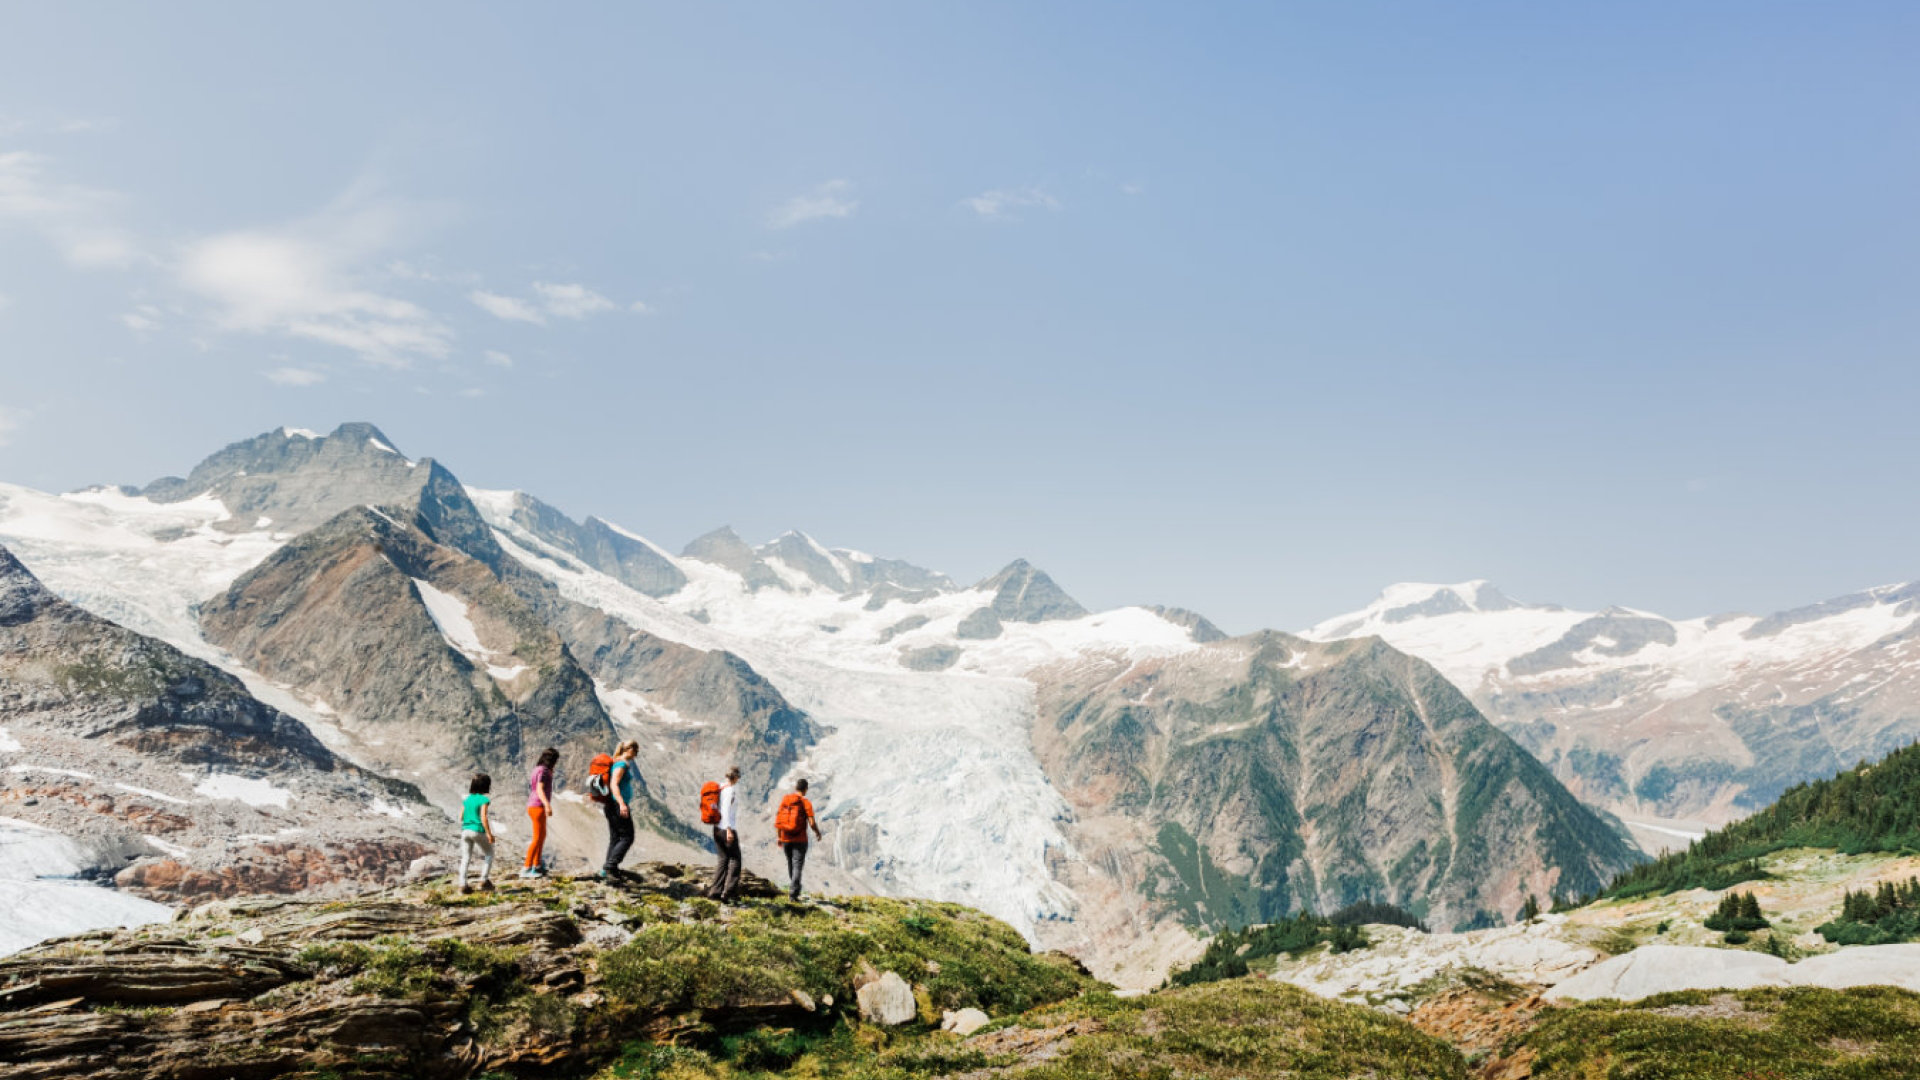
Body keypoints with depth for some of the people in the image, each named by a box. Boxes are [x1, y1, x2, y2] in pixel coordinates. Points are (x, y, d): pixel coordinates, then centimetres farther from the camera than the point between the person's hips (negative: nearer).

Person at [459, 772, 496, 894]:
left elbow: (461, 817, 9)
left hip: (465, 830, 5)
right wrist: (489, 833, -14)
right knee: (488, 854, 13)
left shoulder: (467, 799, 9)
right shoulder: (484, 799, -9)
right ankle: (484, 880, 7)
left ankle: (463, 885, 5)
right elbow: (483, 817, -16)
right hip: (478, 831, -5)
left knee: (465, 858, 9)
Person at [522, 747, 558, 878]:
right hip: (538, 807, -10)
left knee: (542, 836, 20)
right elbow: (540, 790, -29)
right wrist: (547, 805, -39)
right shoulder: (543, 771, -16)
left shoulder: (539, 768, 13)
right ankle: (526, 869, -9)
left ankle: (536, 866, 27)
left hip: (534, 807, 10)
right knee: (537, 839, -8)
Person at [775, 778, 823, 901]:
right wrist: (818, 833, 5)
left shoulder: (785, 800, 3)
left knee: (791, 864, 20)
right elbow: (812, 823, -14)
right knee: (797, 866, -2)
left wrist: (779, 837, 14)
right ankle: (793, 893, -12)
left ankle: (795, 889, 32)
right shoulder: (806, 802, -9)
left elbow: (778, 820, 5)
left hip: (785, 839, 5)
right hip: (800, 840, -5)